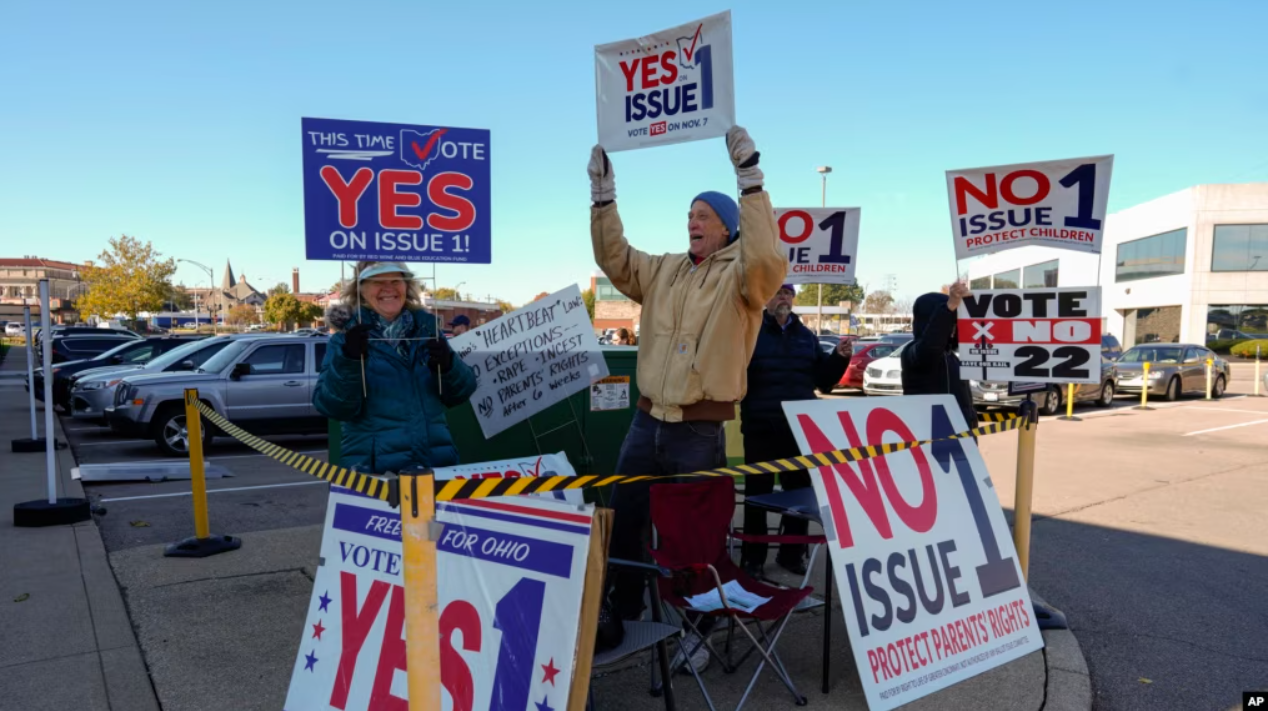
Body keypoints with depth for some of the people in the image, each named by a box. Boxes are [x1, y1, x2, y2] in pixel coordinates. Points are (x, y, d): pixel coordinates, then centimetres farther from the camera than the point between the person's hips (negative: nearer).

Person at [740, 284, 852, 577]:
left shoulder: (806, 336, 14)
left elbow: (823, 379, 14)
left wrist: (840, 357, -1)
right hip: (761, 426, -5)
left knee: (799, 490, 12)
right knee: (758, 492, 2)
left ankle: (792, 553, 26)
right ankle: (752, 557, 13)